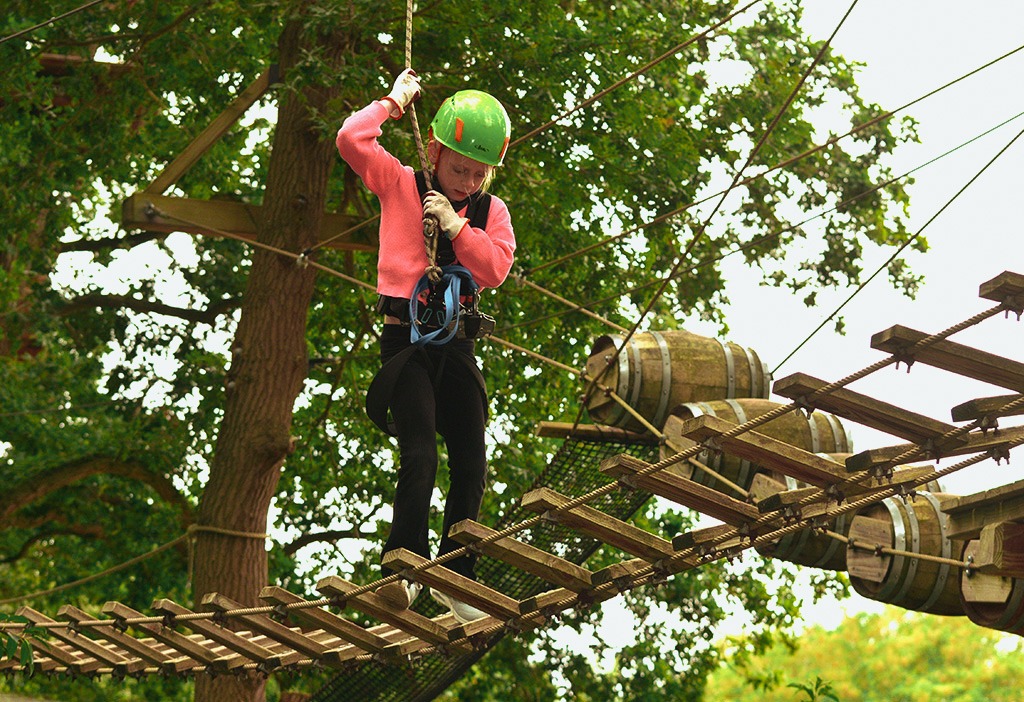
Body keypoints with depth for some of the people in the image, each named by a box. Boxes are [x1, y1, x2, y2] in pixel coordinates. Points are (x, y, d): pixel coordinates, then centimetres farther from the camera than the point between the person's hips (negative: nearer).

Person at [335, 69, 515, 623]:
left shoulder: (491, 211, 13)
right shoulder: (400, 185, 5)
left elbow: (496, 269, -2)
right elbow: (351, 140, -7)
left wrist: (455, 225, -10)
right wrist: (394, 102, 3)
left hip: (456, 347, 4)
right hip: (405, 341, -4)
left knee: (471, 466, 2)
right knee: (420, 457, -19)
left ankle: (455, 577, 13)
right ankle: (403, 567, -19)